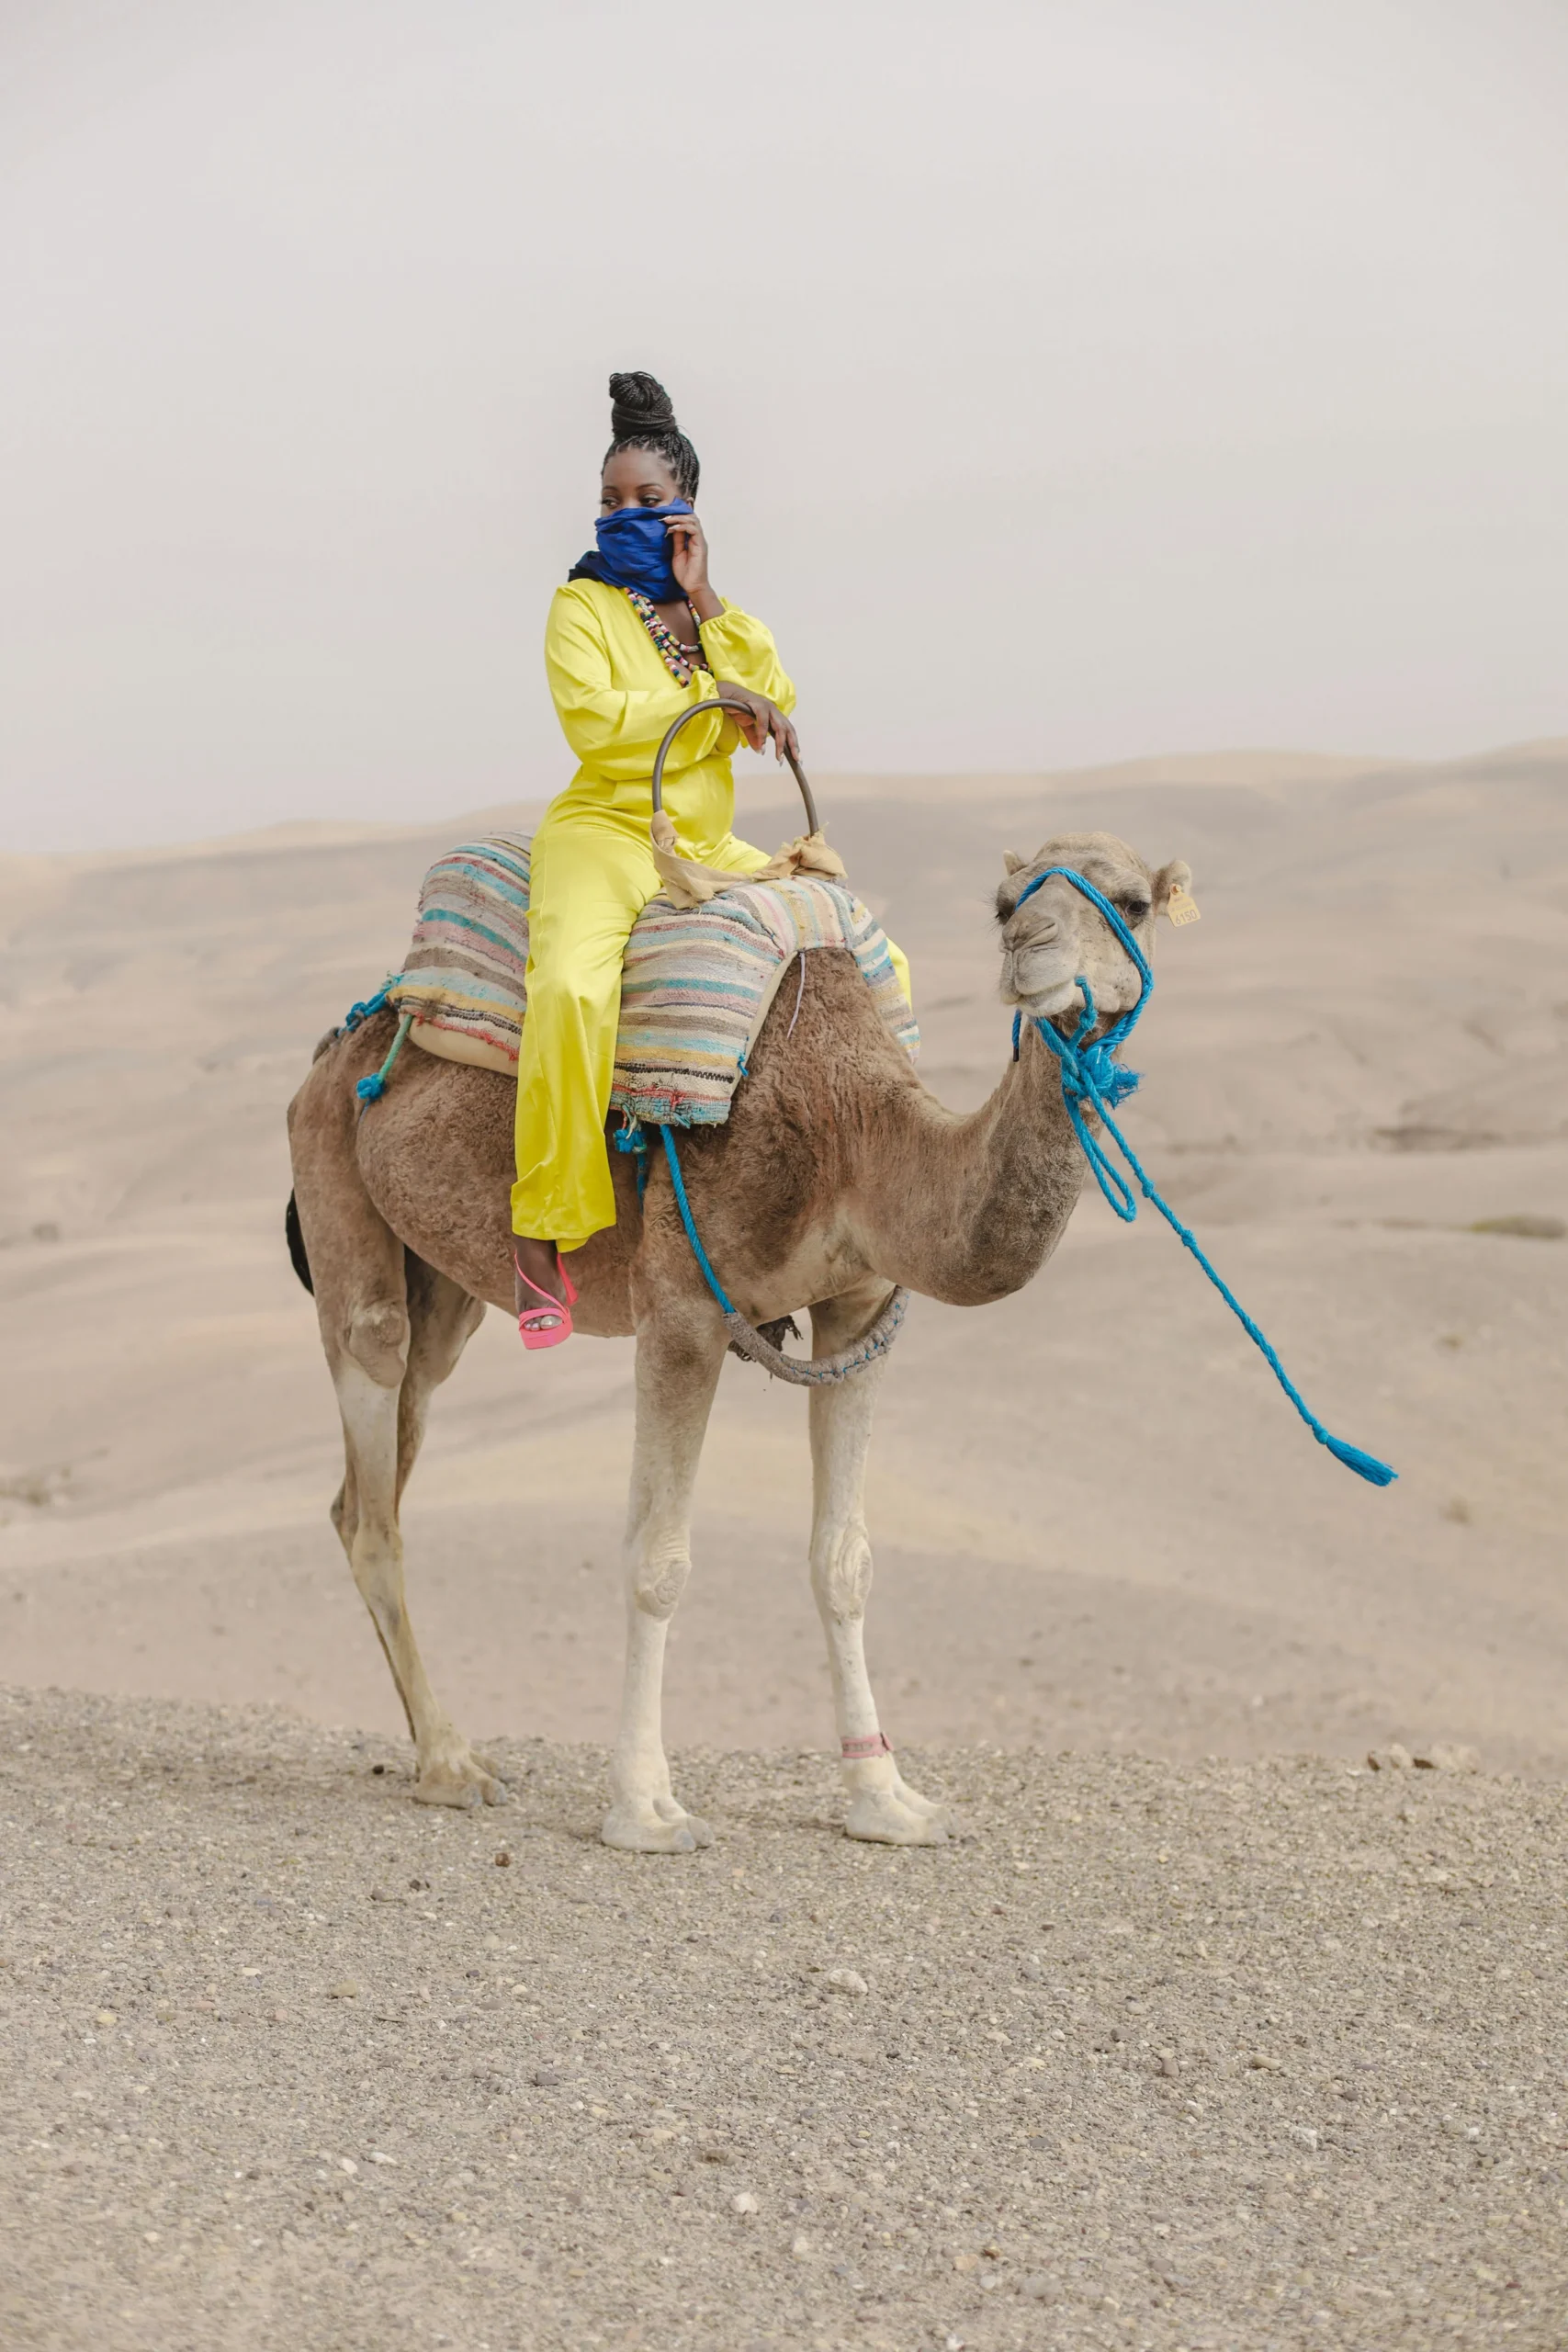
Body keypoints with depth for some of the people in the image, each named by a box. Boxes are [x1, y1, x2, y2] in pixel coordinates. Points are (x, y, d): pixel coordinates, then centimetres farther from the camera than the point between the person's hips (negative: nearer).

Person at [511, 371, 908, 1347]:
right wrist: (717, 695, -13)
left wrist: (706, 603, -8)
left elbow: (775, 703, -1)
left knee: (876, 963, 6)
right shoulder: (585, 603, -2)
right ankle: (541, 1236, -32)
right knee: (573, 987, -37)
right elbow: (593, 720, -18)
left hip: (711, 847, 7)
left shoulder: (717, 611, 15)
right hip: (605, 834, -7)